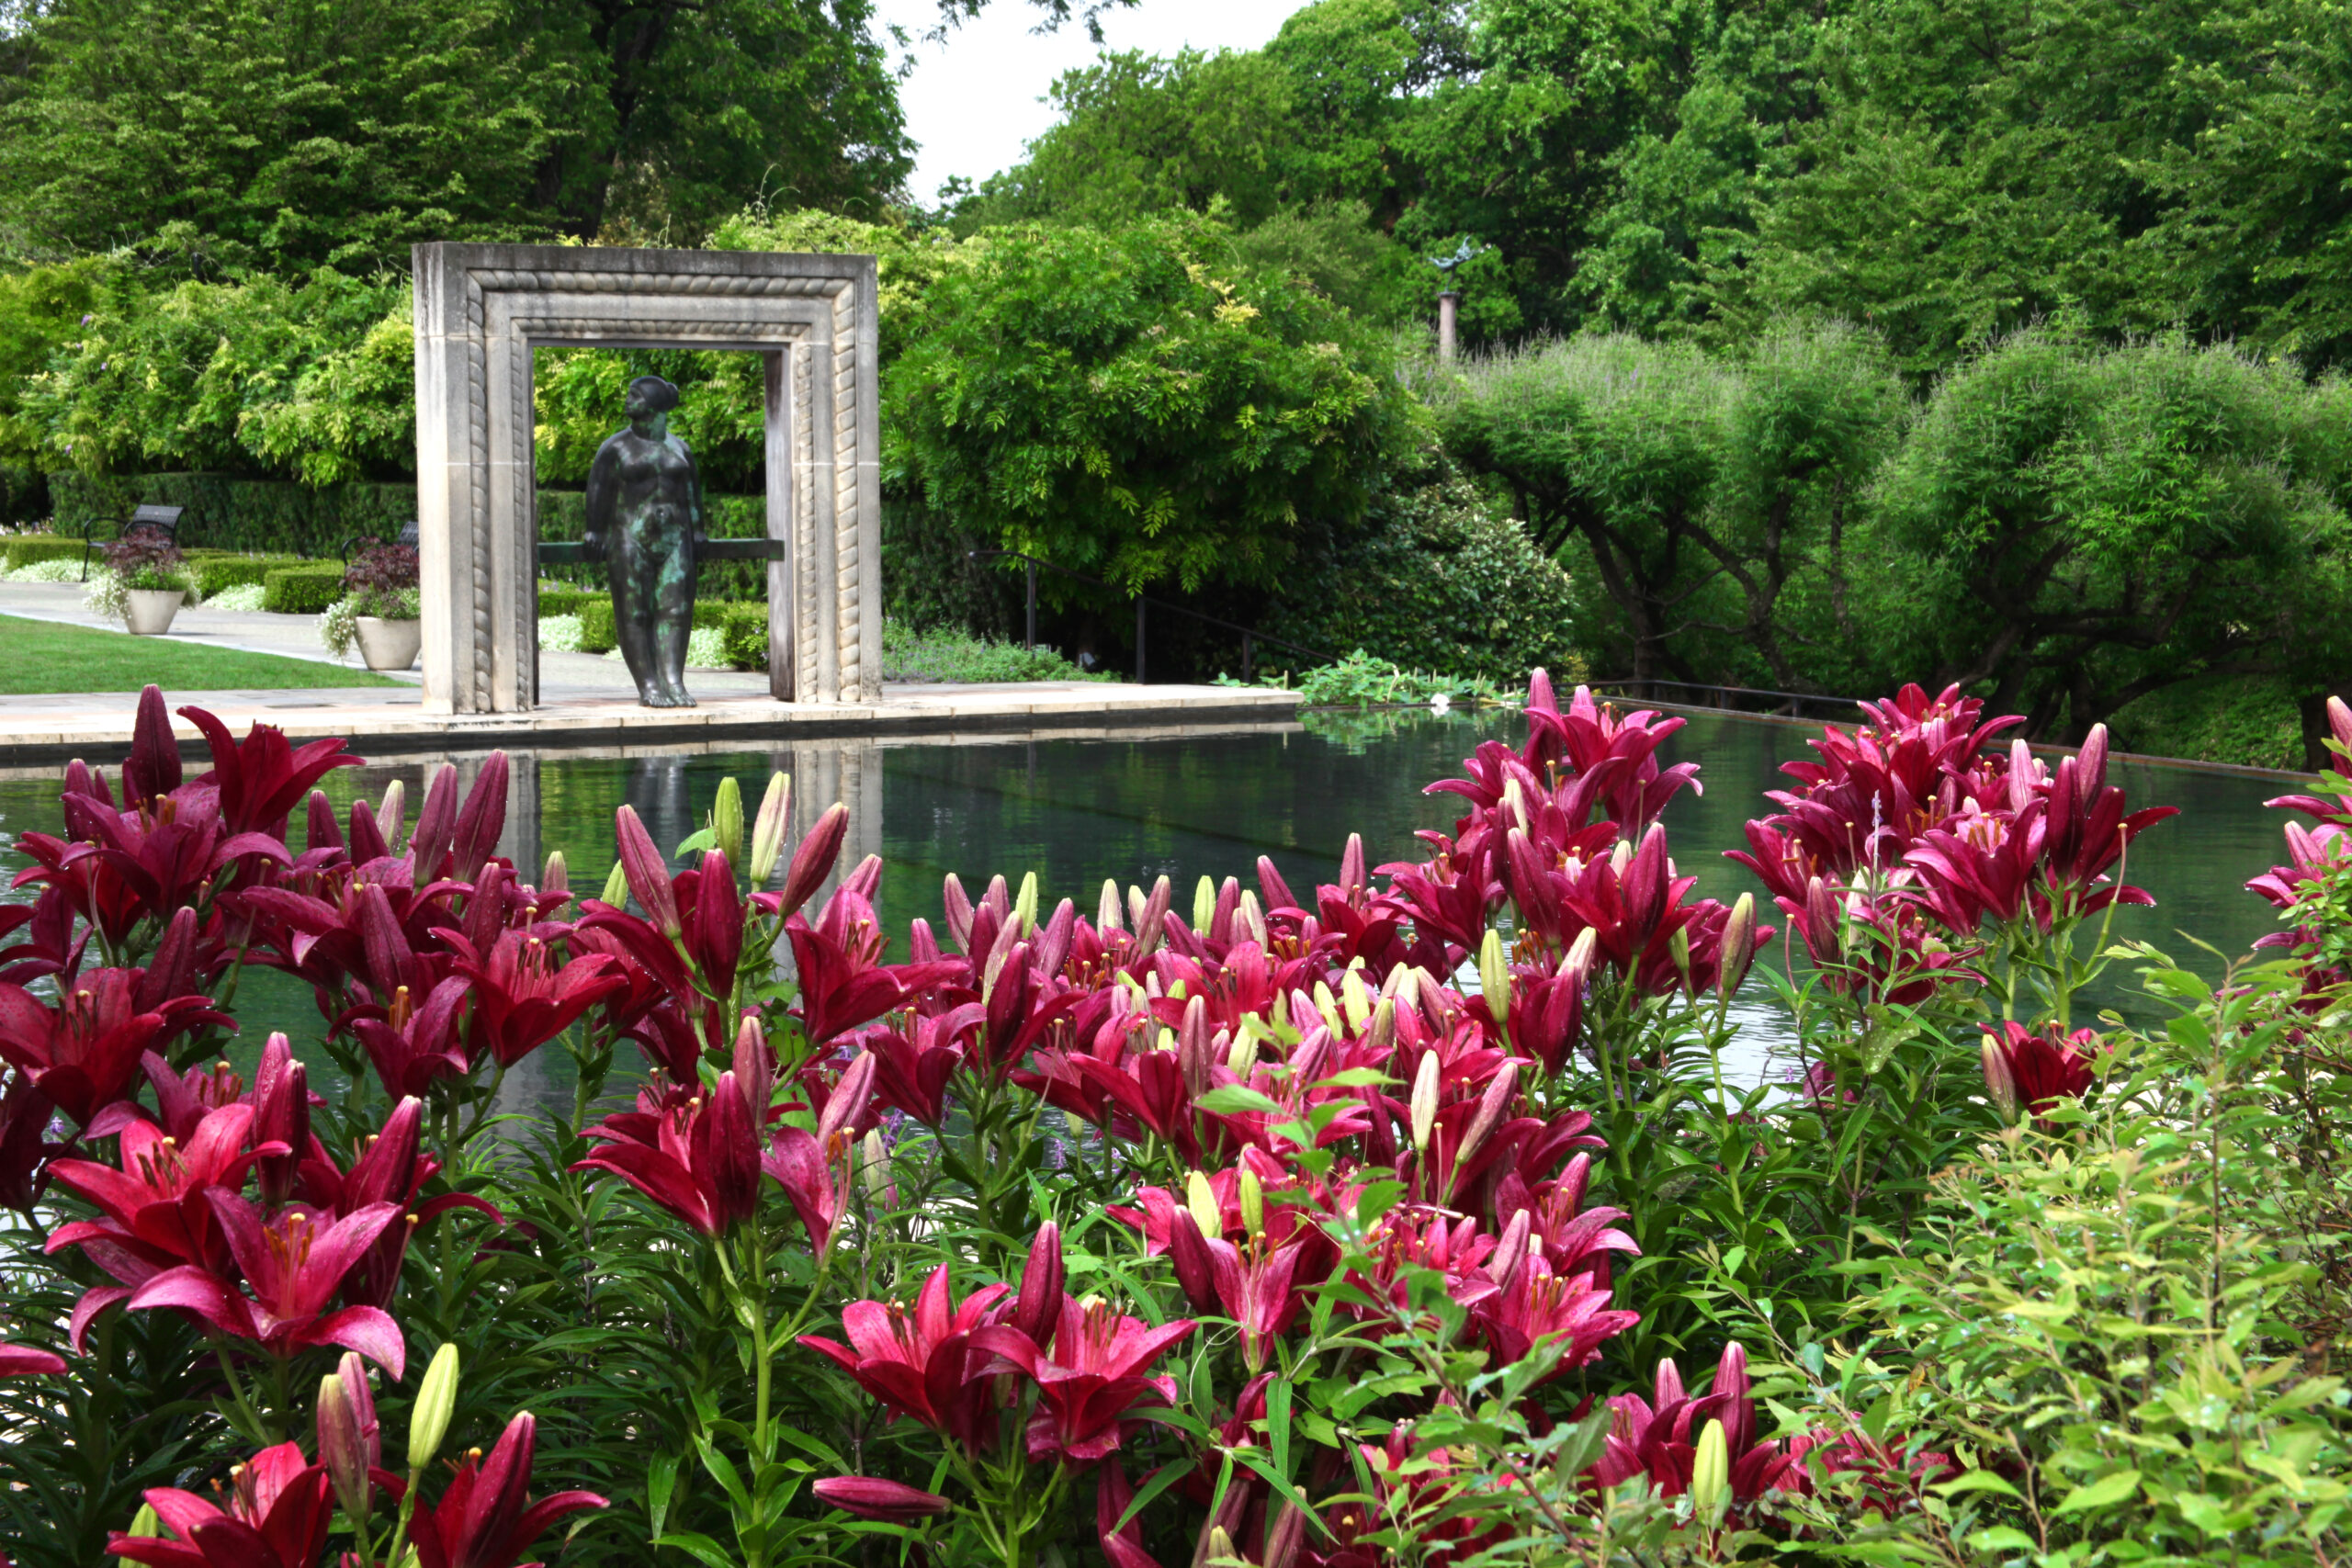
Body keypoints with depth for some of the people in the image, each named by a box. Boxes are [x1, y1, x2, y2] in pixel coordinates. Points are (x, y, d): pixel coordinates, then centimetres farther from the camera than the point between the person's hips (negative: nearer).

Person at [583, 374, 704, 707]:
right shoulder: (615, 447, 3)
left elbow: (692, 490, 19)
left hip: (673, 538, 3)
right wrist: (596, 533, -6)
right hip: (630, 538, -3)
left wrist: (696, 532, 14)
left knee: (675, 608, -4)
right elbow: (599, 491, 0)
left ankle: (674, 681, -5)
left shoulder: (678, 448, 14)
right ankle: (647, 686, -4)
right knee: (635, 613, -4)